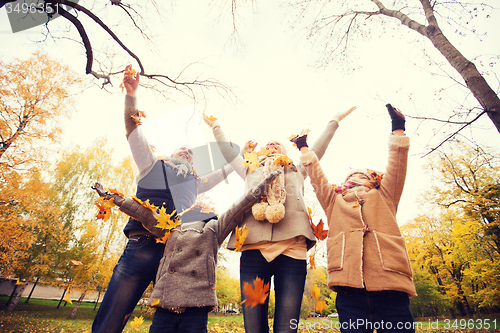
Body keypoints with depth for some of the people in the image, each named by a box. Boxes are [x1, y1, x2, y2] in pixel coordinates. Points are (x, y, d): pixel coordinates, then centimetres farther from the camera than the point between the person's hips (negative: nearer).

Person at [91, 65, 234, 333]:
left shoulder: (194, 182, 27)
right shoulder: (153, 165, 20)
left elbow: (224, 172, 37)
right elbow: (133, 130, 12)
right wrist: (131, 94, 3)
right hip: (142, 248, -2)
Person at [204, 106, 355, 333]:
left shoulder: (297, 172, 31)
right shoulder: (250, 171, 31)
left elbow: (317, 149, 35)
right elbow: (227, 151, 37)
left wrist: (334, 121, 43)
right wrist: (216, 126, 49)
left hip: (291, 249, 0)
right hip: (253, 249, 1)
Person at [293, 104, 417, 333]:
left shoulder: (384, 198, 24)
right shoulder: (334, 201, 25)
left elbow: (396, 170, 15)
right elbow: (316, 177, 23)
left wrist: (398, 131, 13)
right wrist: (304, 149, 27)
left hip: (389, 279, 0)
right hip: (349, 283, 1)